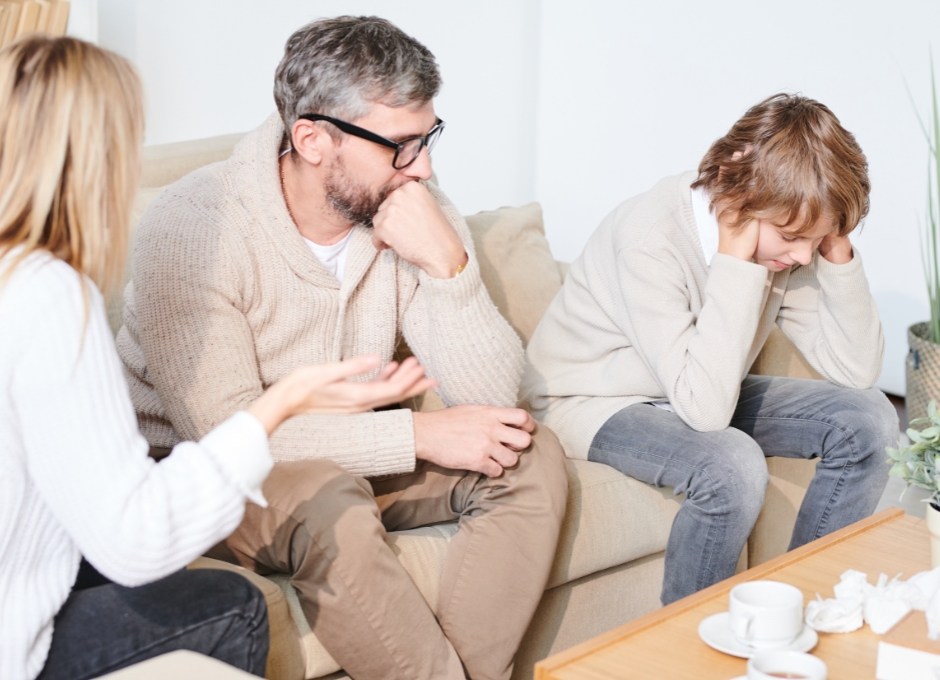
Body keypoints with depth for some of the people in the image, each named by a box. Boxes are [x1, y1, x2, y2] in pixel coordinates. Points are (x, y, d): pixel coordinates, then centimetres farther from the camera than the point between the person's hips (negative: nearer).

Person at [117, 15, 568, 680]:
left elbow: (491, 401, -12)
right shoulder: (194, 227, -24)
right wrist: (419, 434, -28)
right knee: (332, 509, -35)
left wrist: (447, 264, -28)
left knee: (530, 456, -14)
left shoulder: (418, 211, -9)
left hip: (355, 456, 6)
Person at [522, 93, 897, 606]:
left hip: (701, 391, 7)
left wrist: (837, 250, -23)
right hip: (592, 403, -7)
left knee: (868, 418, -9)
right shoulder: (650, 237, -33)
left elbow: (856, 370, -12)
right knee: (733, 464, -35)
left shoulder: (786, 230, -12)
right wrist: (736, 263, -38)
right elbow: (705, 407, -38)